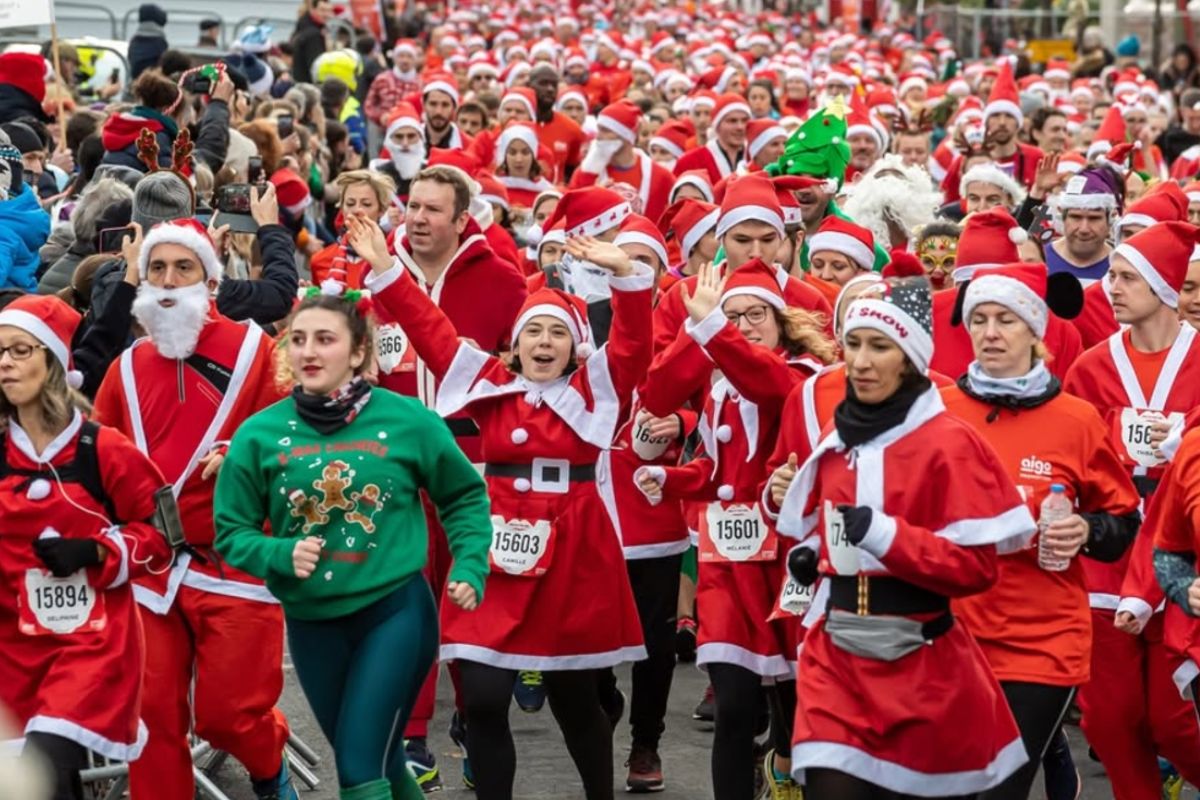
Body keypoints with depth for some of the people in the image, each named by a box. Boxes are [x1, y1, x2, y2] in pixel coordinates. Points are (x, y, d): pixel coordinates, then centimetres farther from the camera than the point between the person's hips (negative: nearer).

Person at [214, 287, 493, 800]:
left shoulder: (407, 420, -9)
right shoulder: (260, 434, -7)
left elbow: (465, 496, 6)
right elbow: (232, 532, 0)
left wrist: (469, 568, -6)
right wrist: (280, 554, -19)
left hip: (395, 611, -3)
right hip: (312, 623, 3)